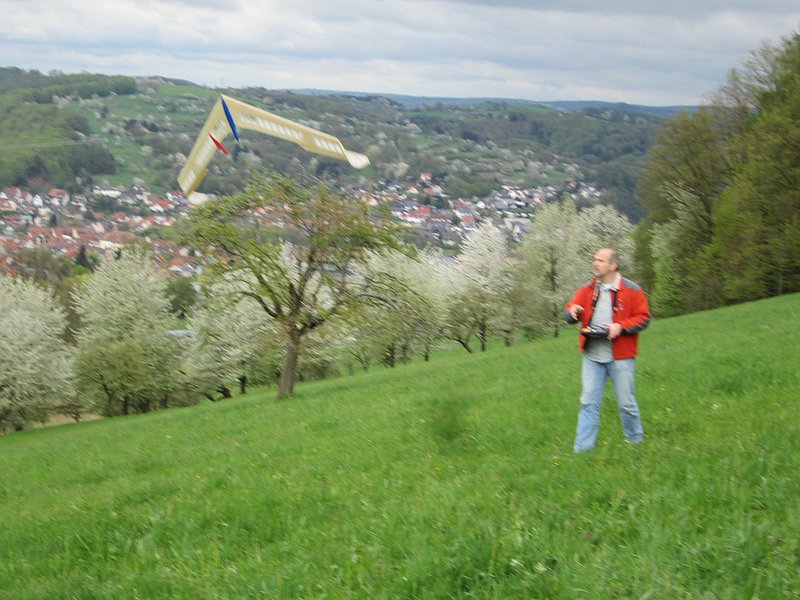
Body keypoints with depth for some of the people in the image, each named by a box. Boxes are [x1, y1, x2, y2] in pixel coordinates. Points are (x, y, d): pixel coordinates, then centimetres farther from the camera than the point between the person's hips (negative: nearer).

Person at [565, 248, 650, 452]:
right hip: (592, 356, 3)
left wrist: (620, 326, -17)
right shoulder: (587, 290, 9)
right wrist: (572, 312, -14)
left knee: (626, 403, 6)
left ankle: (635, 441, 27)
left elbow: (643, 318, -2)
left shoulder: (631, 290, -2)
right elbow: (570, 315, 10)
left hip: (620, 357, -3)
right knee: (588, 402, 1)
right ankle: (583, 448, 3)